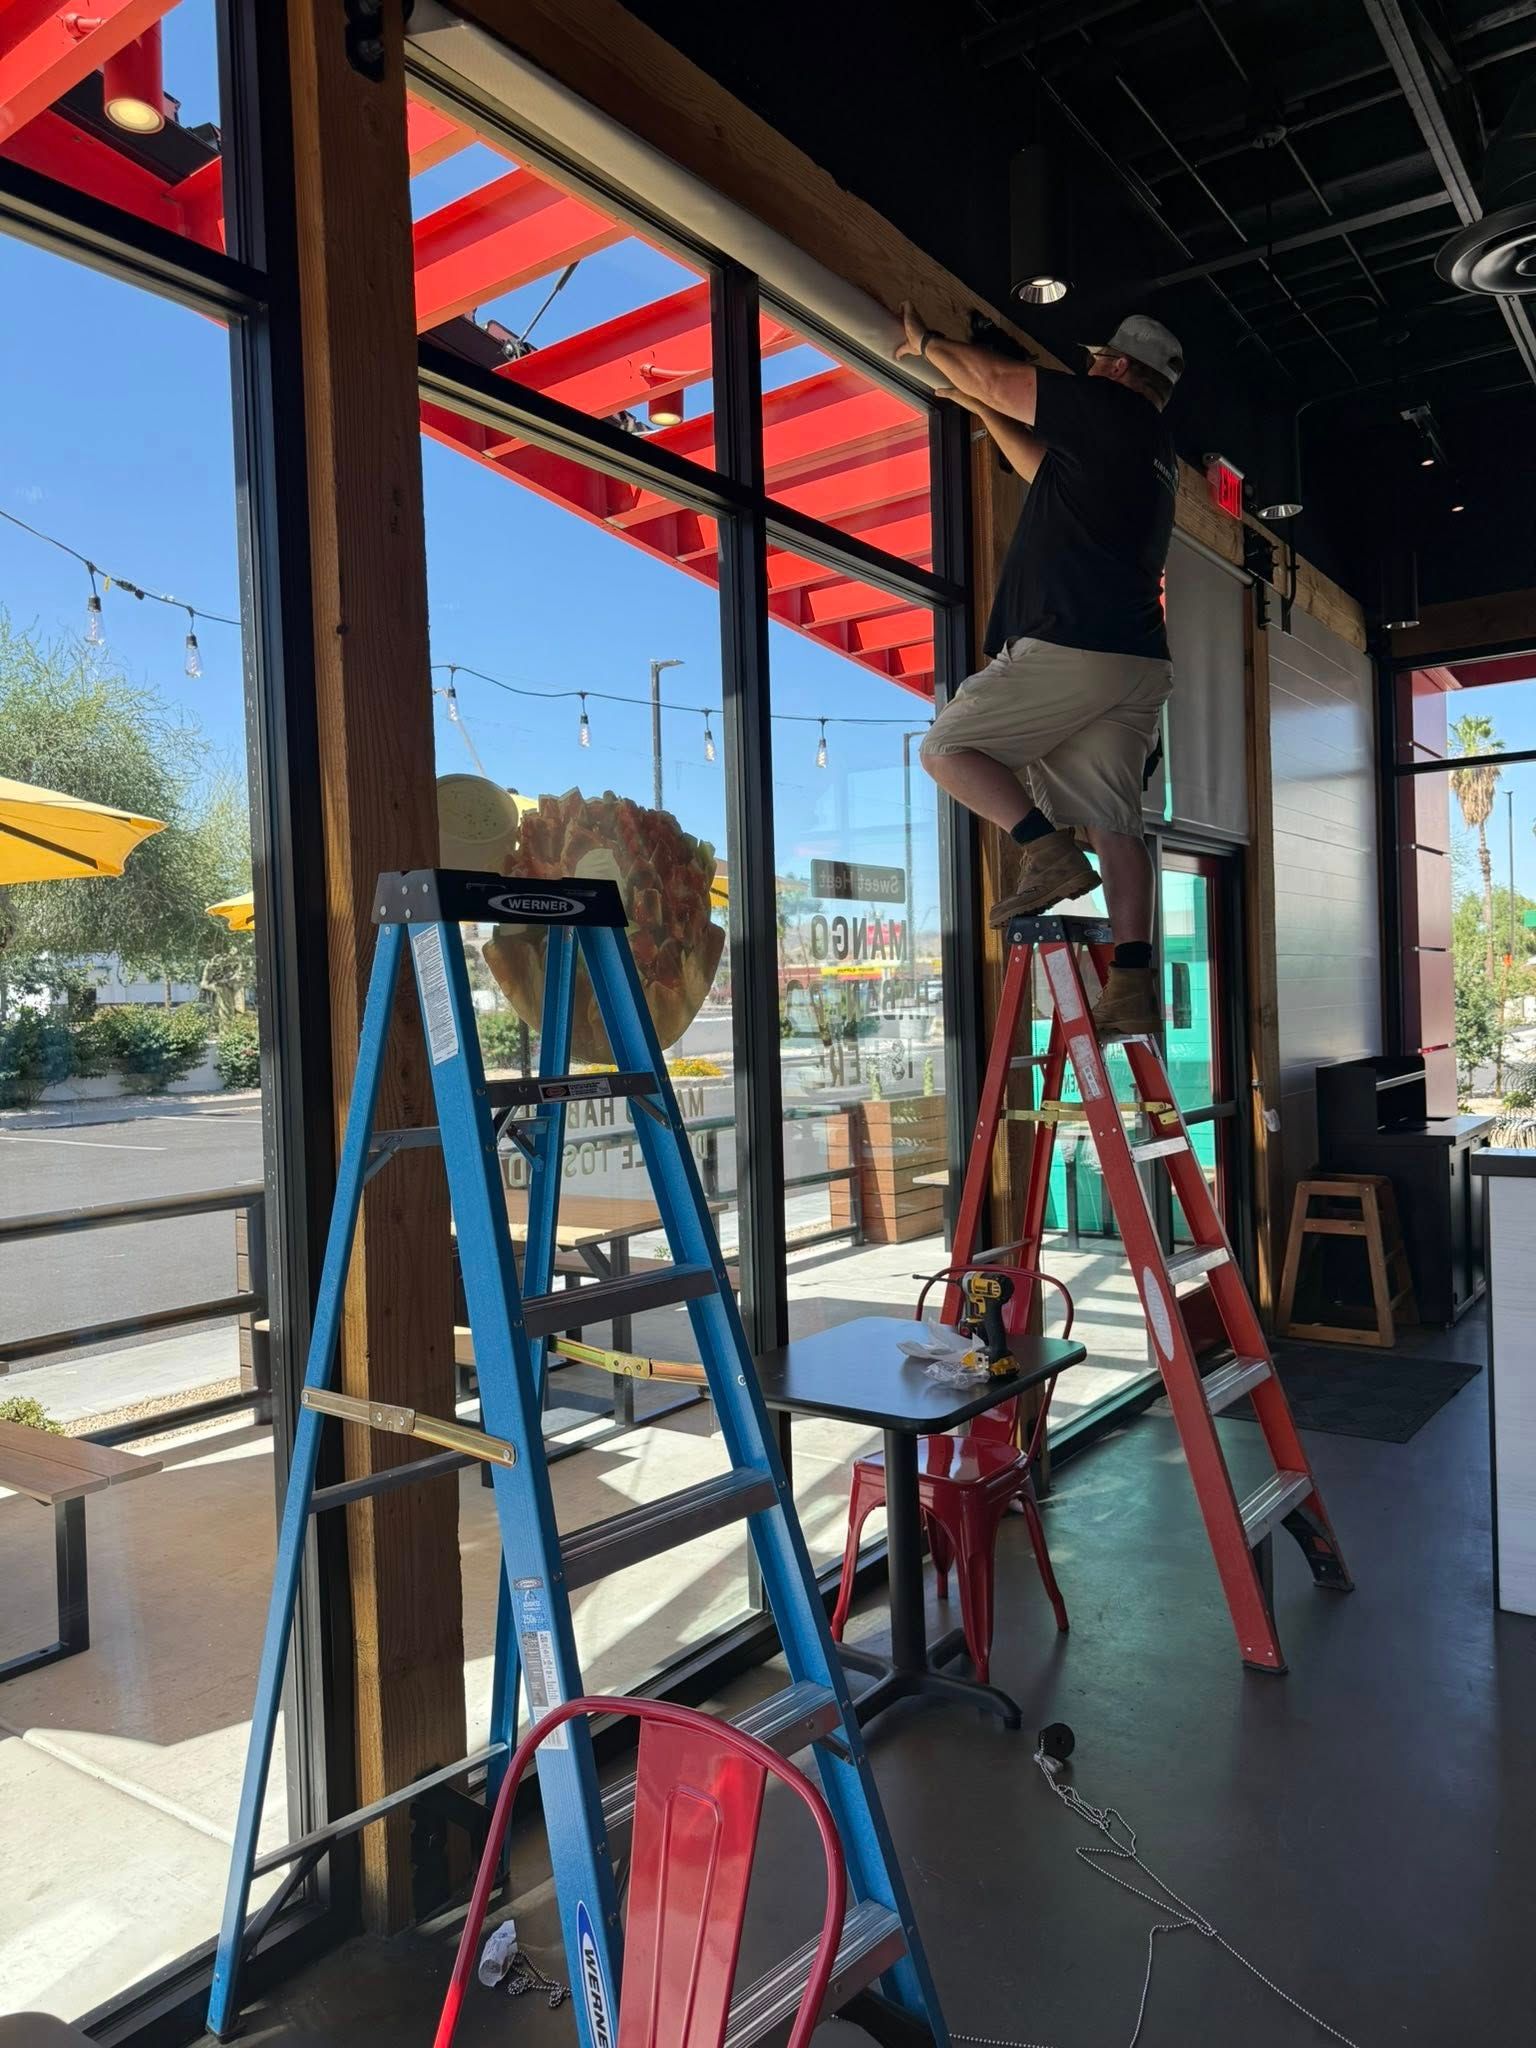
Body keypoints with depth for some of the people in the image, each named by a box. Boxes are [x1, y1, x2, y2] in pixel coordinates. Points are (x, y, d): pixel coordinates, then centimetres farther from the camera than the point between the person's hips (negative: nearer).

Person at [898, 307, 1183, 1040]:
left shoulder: (1110, 409, 1)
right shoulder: (1154, 450, 26)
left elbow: (993, 374, 9)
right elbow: (1045, 469, 39)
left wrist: (926, 343, 26)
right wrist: (981, 409, 45)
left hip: (1070, 648, -8)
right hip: (1139, 661, 9)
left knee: (947, 747, 3)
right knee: (1112, 822, 3)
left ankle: (1047, 849, -14)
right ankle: (1133, 985, -5)